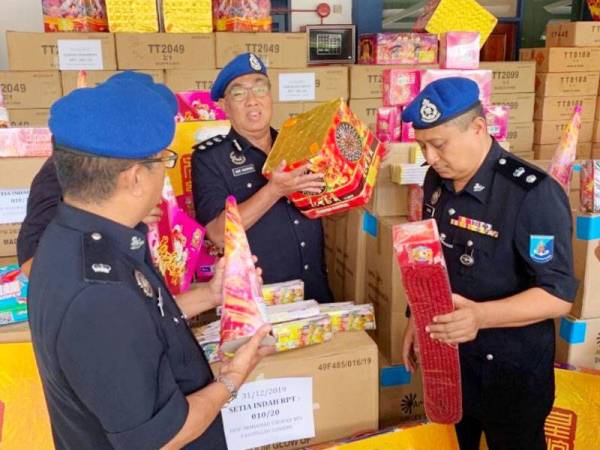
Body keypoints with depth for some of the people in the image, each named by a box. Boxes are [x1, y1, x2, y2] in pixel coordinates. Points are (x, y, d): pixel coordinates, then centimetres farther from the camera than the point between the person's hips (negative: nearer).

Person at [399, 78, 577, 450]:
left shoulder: (533, 194, -25)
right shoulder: (437, 180, -1)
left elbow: (558, 296, -25)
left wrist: (479, 315, -39)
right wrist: (417, 321, 6)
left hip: (511, 370, -6)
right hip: (446, 357, 6)